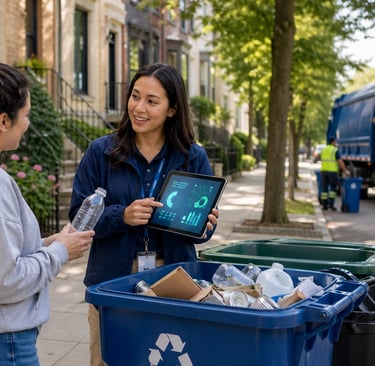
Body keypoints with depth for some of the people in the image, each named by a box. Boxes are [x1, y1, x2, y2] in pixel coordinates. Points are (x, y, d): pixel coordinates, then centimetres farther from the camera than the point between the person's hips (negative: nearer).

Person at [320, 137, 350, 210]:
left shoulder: (323, 150, 10)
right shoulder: (335, 150, -8)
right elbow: (340, 162, -13)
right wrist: (345, 170, -7)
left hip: (323, 171, 5)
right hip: (332, 171, -5)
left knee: (324, 188, 8)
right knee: (333, 188, 4)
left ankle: (324, 205, 6)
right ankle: (331, 203, -7)